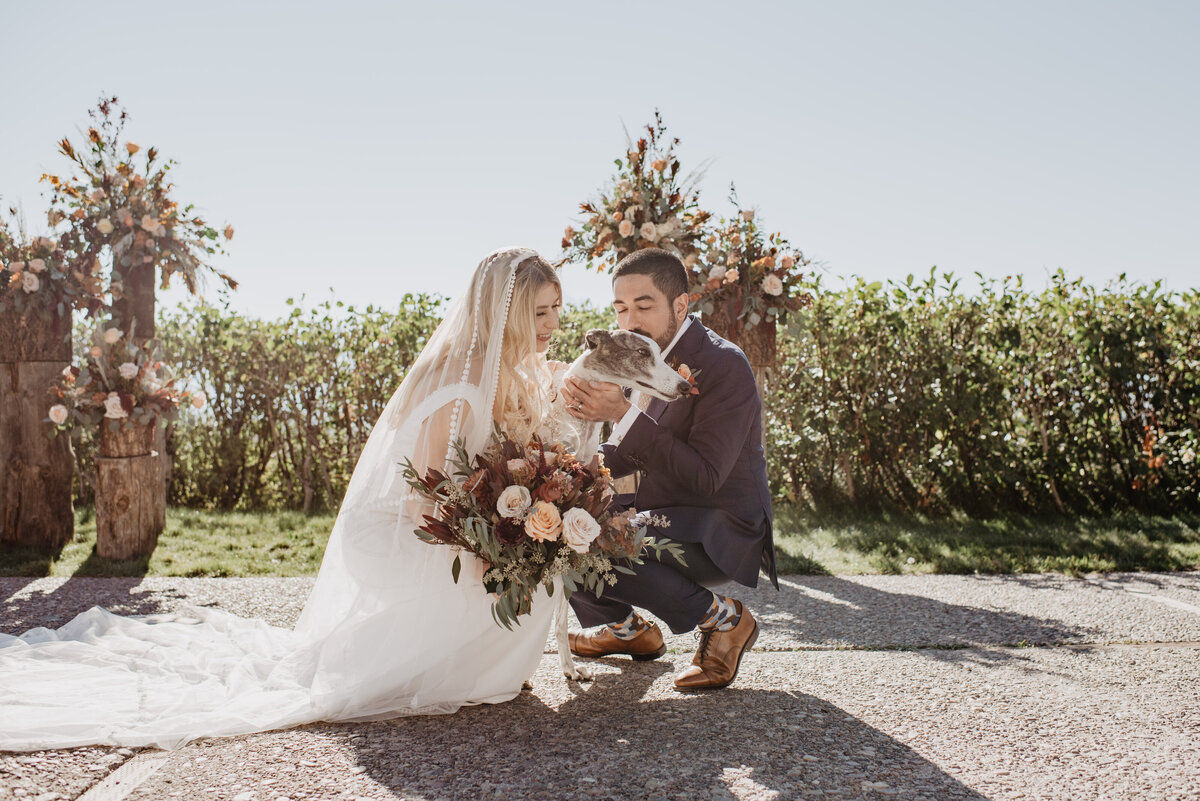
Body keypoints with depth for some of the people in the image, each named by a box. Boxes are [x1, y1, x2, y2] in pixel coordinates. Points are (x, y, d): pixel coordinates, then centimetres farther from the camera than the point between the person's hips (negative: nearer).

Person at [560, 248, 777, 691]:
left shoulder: (724, 365, -20)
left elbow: (704, 477, -26)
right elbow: (626, 455, 13)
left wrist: (625, 414, -31)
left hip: (721, 533, -8)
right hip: (662, 512, 9)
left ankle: (721, 616, -7)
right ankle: (627, 628, 23)